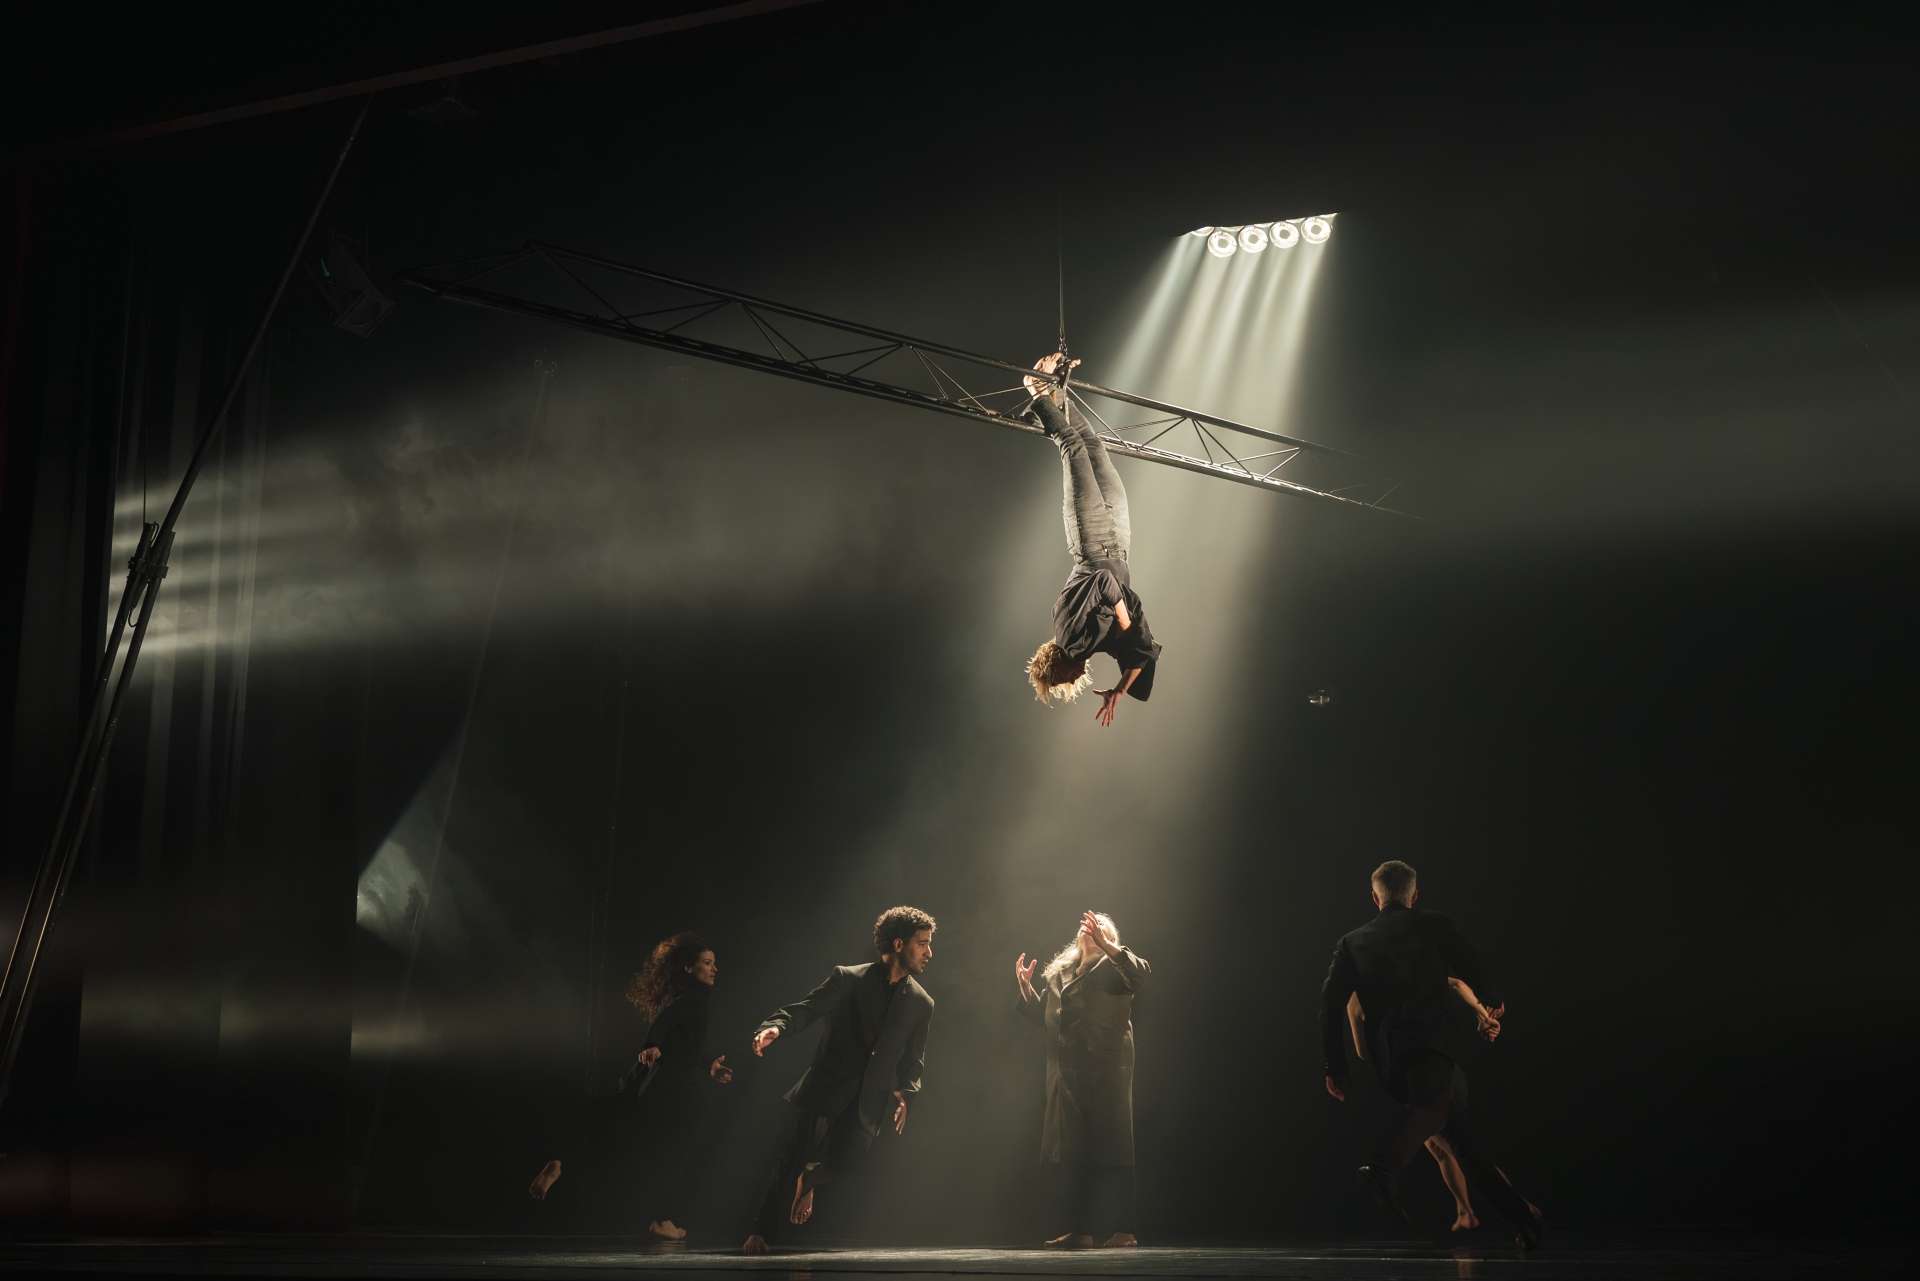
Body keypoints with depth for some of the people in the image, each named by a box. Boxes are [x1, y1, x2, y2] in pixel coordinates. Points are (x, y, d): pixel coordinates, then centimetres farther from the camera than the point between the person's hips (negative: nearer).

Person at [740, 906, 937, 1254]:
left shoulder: (921, 1003, 9)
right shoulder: (848, 979, 0)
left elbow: (914, 1060, 15)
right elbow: (807, 1009, -9)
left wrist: (905, 1094, 0)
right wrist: (775, 1026, -28)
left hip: (869, 1100, 2)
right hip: (824, 1089, -2)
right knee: (791, 1159, -8)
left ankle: (809, 1179, 26)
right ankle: (759, 1232, 7)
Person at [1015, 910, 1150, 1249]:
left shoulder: (1113, 966, 1)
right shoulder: (1058, 972, 21)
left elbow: (1142, 971, -21)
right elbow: (1043, 1015, 27)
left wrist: (1105, 944, -26)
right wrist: (1025, 986, 15)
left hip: (1104, 1070, -7)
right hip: (1066, 1074, 7)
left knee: (1109, 1148, -8)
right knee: (1068, 1153, 7)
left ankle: (1124, 1231, -6)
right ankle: (1080, 1230, 14)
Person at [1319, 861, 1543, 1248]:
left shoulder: (1352, 943, 23)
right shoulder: (1433, 925, 16)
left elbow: (1331, 1002, 10)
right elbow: (1474, 973, 7)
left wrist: (1335, 1066, 12)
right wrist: (1490, 1002, 30)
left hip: (1388, 1053, 4)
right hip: (1435, 1038, -4)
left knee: (1457, 1131, 15)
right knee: (1429, 1107, -26)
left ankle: (1520, 1218, 17)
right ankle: (1384, 1169, -56)